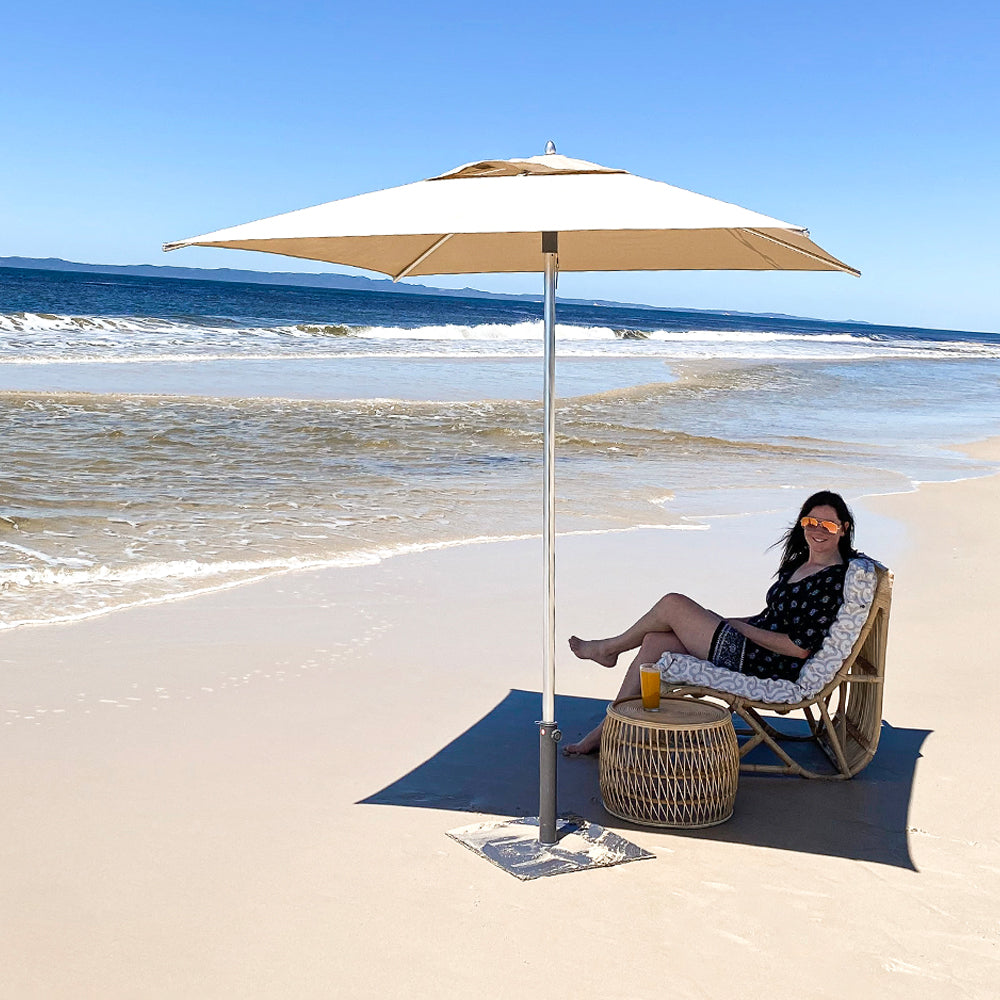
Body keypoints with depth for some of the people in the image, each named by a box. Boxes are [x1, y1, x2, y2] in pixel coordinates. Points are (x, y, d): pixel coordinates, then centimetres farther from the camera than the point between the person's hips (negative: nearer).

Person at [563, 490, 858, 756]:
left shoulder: (834, 580, -17)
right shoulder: (799, 563, 13)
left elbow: (801, 647, -21)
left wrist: (742, 628, -12)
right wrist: (728, 623, 9)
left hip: (768, 669, -10)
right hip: (751, 648, 10)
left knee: (673, 604, -7)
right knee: (656, 641, 0)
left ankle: (608, 648, 19)